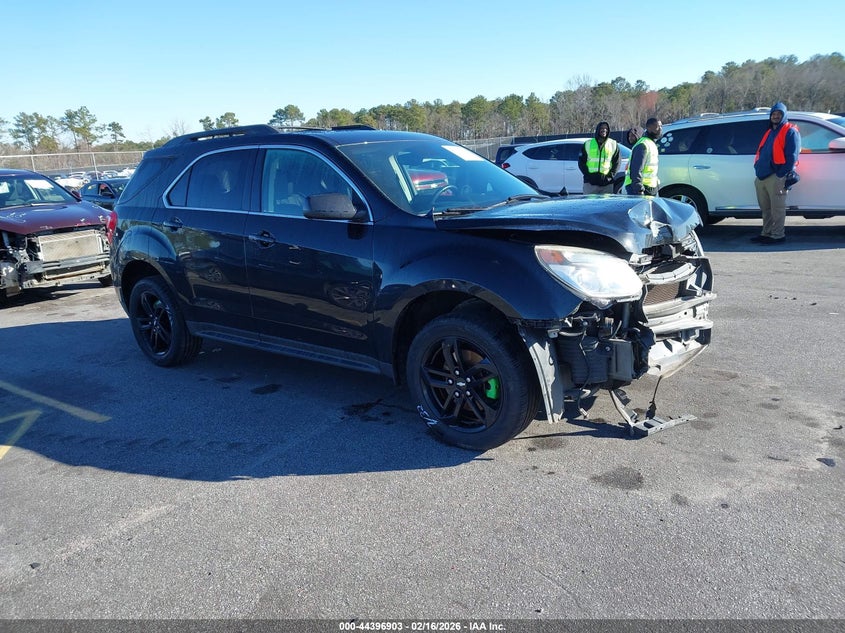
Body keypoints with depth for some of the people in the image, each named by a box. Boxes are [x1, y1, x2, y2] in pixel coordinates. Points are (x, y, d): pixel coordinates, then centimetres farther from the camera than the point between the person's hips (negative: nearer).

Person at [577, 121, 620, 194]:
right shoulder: (587, 144, 6)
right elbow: (581, 162, 5)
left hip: (607, 183, 1)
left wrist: (610, 175, -6)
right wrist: (588, 174, -8)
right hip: (590, 183, -1)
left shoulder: (613, 144, 9)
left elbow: (616, 162, 7)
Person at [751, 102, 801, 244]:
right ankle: (766, 233, 20)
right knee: (765, 209, 12)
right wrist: (758, 169, 13)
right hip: (761, 177, 8)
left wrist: (782, 175, -17)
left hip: (777, 177, -8)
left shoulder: (790, 132, -1)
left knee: (777, 209, -5)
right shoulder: (769, 132, 25)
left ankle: (778, 235, -1)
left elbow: (792, 156, -10)